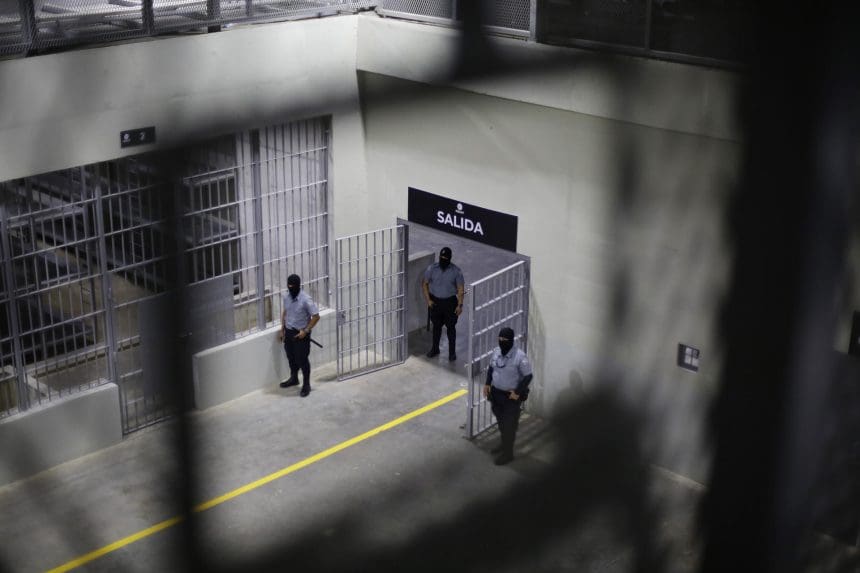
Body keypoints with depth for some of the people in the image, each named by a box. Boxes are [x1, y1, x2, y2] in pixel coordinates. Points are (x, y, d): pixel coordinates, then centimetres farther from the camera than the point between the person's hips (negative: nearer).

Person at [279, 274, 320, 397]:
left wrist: (306, 331, -18)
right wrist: (282, 328, 10)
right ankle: (293, 379, 42)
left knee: (302, 359, 3)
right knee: (291, 357, 21)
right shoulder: (286, 297, -4)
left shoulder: (306, 299, -24)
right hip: (288, 332, 6)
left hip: (301, 333, -6)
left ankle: (306, 385, 18)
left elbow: (316, 316, -18)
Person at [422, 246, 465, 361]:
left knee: (451, 327, 7)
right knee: (436, 326, 16)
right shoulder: (432, 268, -8)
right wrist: (428, 300, -4)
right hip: (435, 302, 2)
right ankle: (435, 349, 33)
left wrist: (460, 305, -11)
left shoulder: (456, 271, -13)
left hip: (450, 302, -2)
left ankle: (452, 352, 20)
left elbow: (460, 289, -8)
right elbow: (424, 284, 2)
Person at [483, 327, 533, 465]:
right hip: (496, 393, 6)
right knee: (501, 422, 23)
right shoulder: (496, 351, -5)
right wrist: (487, 384, 3)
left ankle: (508, 453, 20)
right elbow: (491, 368, 12)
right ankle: (504, 445, 43)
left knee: (509, 425, 6)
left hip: (511, 396, -6)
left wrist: (518, 392, -19)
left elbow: (528, 376, -16)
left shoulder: (520, 357, -24)